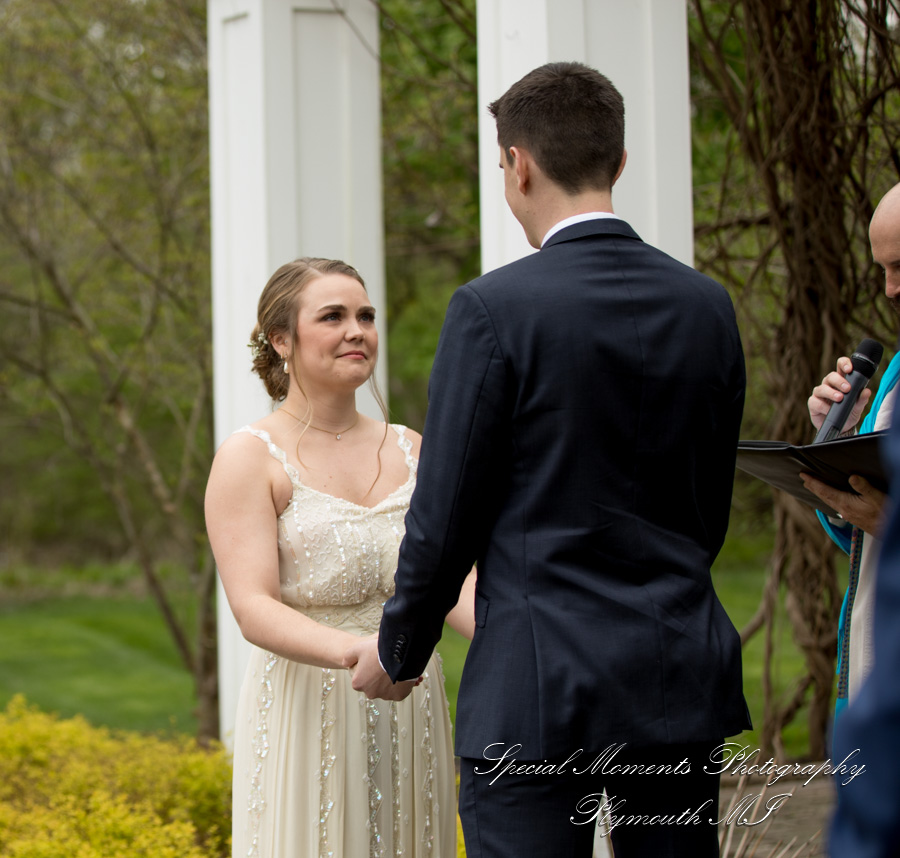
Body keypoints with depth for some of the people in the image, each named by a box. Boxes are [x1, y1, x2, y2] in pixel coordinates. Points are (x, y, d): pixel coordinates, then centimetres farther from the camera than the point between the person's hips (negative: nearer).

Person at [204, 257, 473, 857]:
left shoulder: (412, 452, 10)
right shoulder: (250, 458, -4)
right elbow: (253, 607, -14)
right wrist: (356, 653, -32)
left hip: (409, 718, 4)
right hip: (308, 719, -4)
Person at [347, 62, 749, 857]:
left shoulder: (493, 309, -11)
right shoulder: (707, 307, 5)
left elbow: (447, 515, -7)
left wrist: (398, 651, 8)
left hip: (541, 695, -5)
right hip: (681, 685, 5)